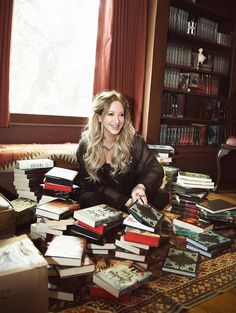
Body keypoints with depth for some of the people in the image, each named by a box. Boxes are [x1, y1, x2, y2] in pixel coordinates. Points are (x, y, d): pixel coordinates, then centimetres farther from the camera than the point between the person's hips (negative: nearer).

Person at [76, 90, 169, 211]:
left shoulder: (133, 140, -10)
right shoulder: (86, 145, -10)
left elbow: (155, 168, -16)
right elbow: (93, 184, -12)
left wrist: (141, 187, -40)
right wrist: (125, 201, -26)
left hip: (130, 197, 1)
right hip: (100, 199, -1)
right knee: (92, 200, -32)